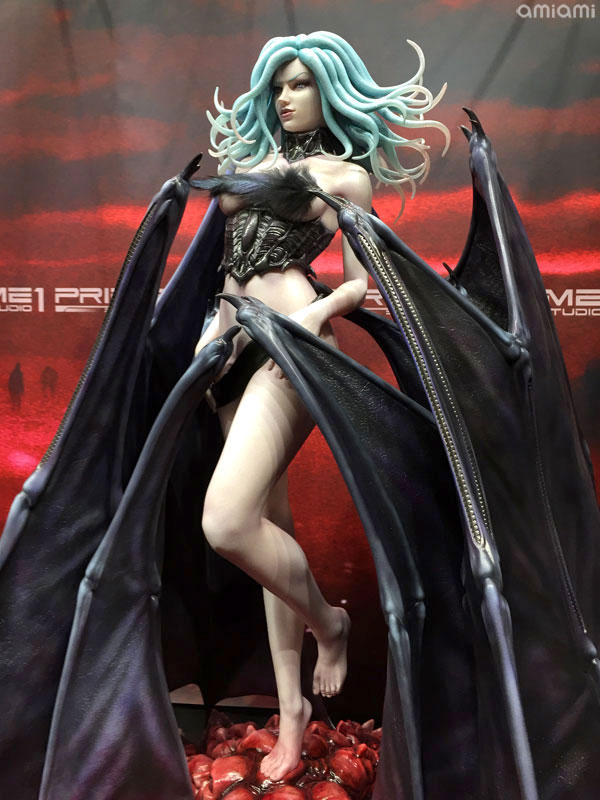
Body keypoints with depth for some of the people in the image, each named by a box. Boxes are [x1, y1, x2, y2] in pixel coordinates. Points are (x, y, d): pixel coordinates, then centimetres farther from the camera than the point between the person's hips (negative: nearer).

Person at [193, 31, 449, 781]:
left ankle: (329, 623, 6)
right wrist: (216, 319, 10)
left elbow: (361, 280, 1)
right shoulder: (253, 154, 25)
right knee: (268, 524, 6)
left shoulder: (347, 172, 7)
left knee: (226, 521, -23)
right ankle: (292, 705, 17)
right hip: (234, 342, 7)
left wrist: (318, 312, -17)